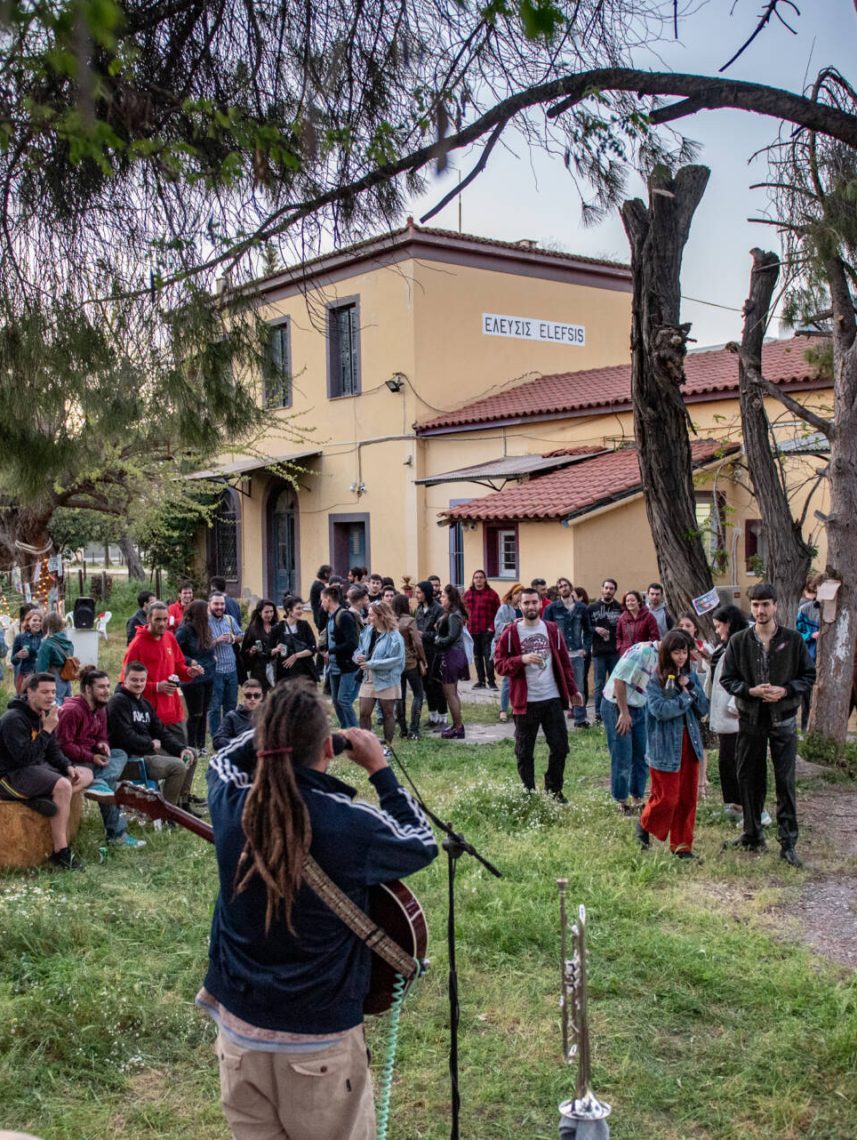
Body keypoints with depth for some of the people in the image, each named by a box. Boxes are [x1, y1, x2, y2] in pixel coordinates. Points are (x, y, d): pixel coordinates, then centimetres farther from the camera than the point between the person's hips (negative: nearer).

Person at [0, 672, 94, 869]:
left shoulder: (44, 715, 9)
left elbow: (53, 750, 17)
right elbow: (24, 757, -28)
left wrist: (68, 766, -1)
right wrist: (46, 730, -26)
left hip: (38, 768, 10)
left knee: (86, 775, 3)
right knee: (63, 786, -31)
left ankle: (44, 799, -22)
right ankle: (61, 852, -27)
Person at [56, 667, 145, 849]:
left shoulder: (100, 709, 12)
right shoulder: (71, 710, -16)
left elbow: (101, 737, 19)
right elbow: (63, 745, -19)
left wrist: (102, 745, -6)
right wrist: (91, 757, -21)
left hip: (91, 757, 9)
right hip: (72, 762, -9)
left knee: (120, 754, -12)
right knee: (108, 786, -22)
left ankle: (99, 784, -35)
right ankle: (116, 833, -16)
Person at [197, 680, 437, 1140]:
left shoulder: (231, 806, -10)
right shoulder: (352, 826, -22)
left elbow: (222, 760, 16)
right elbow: (423, 845, 1)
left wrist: (274, 730, 12)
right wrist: (379, 769, 5)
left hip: (239, 1024, 4)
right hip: (320, 1037, -4)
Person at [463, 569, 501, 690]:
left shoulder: (492, 594, 0)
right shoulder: (468, 594, 10)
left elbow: (498, 612, -1)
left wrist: (492, 626, -9)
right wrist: (467, 625, 1)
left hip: (487, 630, -4)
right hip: (473, 630, 4)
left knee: (488, 655, -8)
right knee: (477, 656, 9)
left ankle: (491, 681, -3)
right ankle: (481, 681, 16)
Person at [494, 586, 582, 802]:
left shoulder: (552, 630, 6)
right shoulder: (511, 632, -2)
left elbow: (564, 662, 11)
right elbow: (499, 664, -5)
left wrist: (572, 690, 10)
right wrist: (521, 659, -20)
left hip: (553, 699, 2)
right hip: (525, 702, -2)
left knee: (560, 747, 5)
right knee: (524, 752, 5)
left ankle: (554, 790, 22)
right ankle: (528, 794, 18)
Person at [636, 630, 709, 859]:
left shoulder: (691, 677, 8)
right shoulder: (655, 679, -9)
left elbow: (703, 708, 4)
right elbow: (660, 709, -22)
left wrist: (691, 687, -10)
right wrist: (687, 697, -12)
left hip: (689, 744, 5)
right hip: (665, 747, -5)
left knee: (688, 798, 8)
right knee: (667, 798, -1)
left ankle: (682, 845, 20)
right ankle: (645, 824, 27)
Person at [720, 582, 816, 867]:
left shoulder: (793, 640, -4)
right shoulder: (738, 641, -1)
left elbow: (809, 675, 2)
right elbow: (727, 678, 2)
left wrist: (785, 690, -15)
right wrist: (750, 691, -14)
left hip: (783, 719, -1)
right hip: (750, 718, 2)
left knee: (785, 781, 0)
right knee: (749, 779, 9)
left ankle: (788, 842, 7)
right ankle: (752, 835, 24)